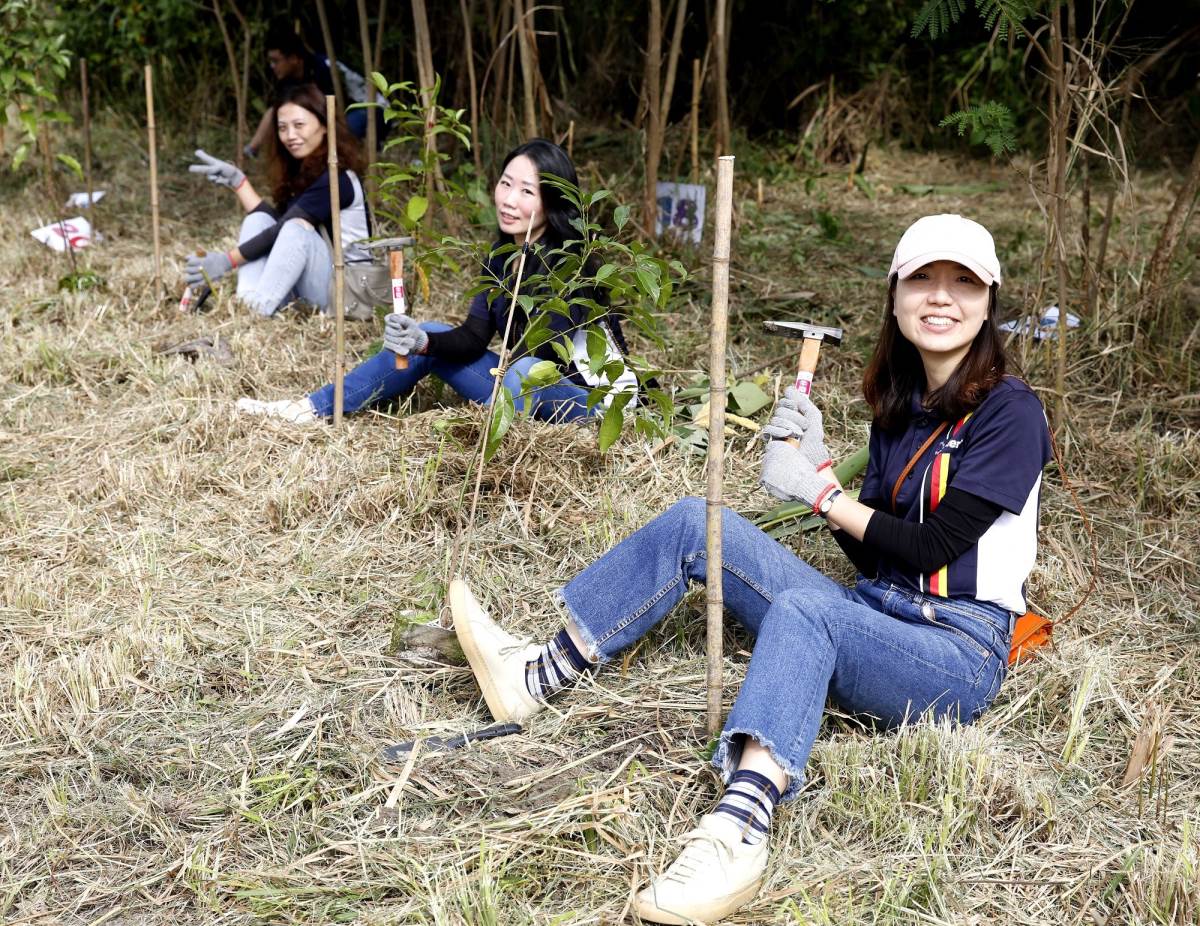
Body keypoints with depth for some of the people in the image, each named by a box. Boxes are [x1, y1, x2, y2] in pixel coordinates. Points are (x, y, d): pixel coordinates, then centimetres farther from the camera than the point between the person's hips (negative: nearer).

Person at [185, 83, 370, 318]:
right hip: (306, 285, 8)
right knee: (257, 221, -6)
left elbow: (288, 231, -24)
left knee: (296, 230, -30)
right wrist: (237, 180, 0)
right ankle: (244, 307, -26)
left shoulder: (335, 177, -16)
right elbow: (277, 223, 2)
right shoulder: (299, 171, 11)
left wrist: (227, 261, -29)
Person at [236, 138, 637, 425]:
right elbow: (474, 338, -3)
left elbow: (542, 352, -26)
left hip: (594, 398, -7)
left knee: (526, 373, -38)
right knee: (432, 335, -1)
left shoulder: (571, 261, -19)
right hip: (524, 390, 7)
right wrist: (421, 341, -22)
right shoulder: (502, 256, 3)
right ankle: (314, 409, 1)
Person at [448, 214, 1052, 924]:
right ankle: (541, 677, -5)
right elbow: (871, 553, 10)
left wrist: (823, 492, -7)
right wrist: (818, 463, -5)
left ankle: (739, 833, -58)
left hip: (959, 652, -7)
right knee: (696, 522, -5)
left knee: (801, 610, -39)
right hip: (874, 618, 7)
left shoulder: (1010, 411, -9)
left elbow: (930, 548, -14)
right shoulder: (900, 409, 13)